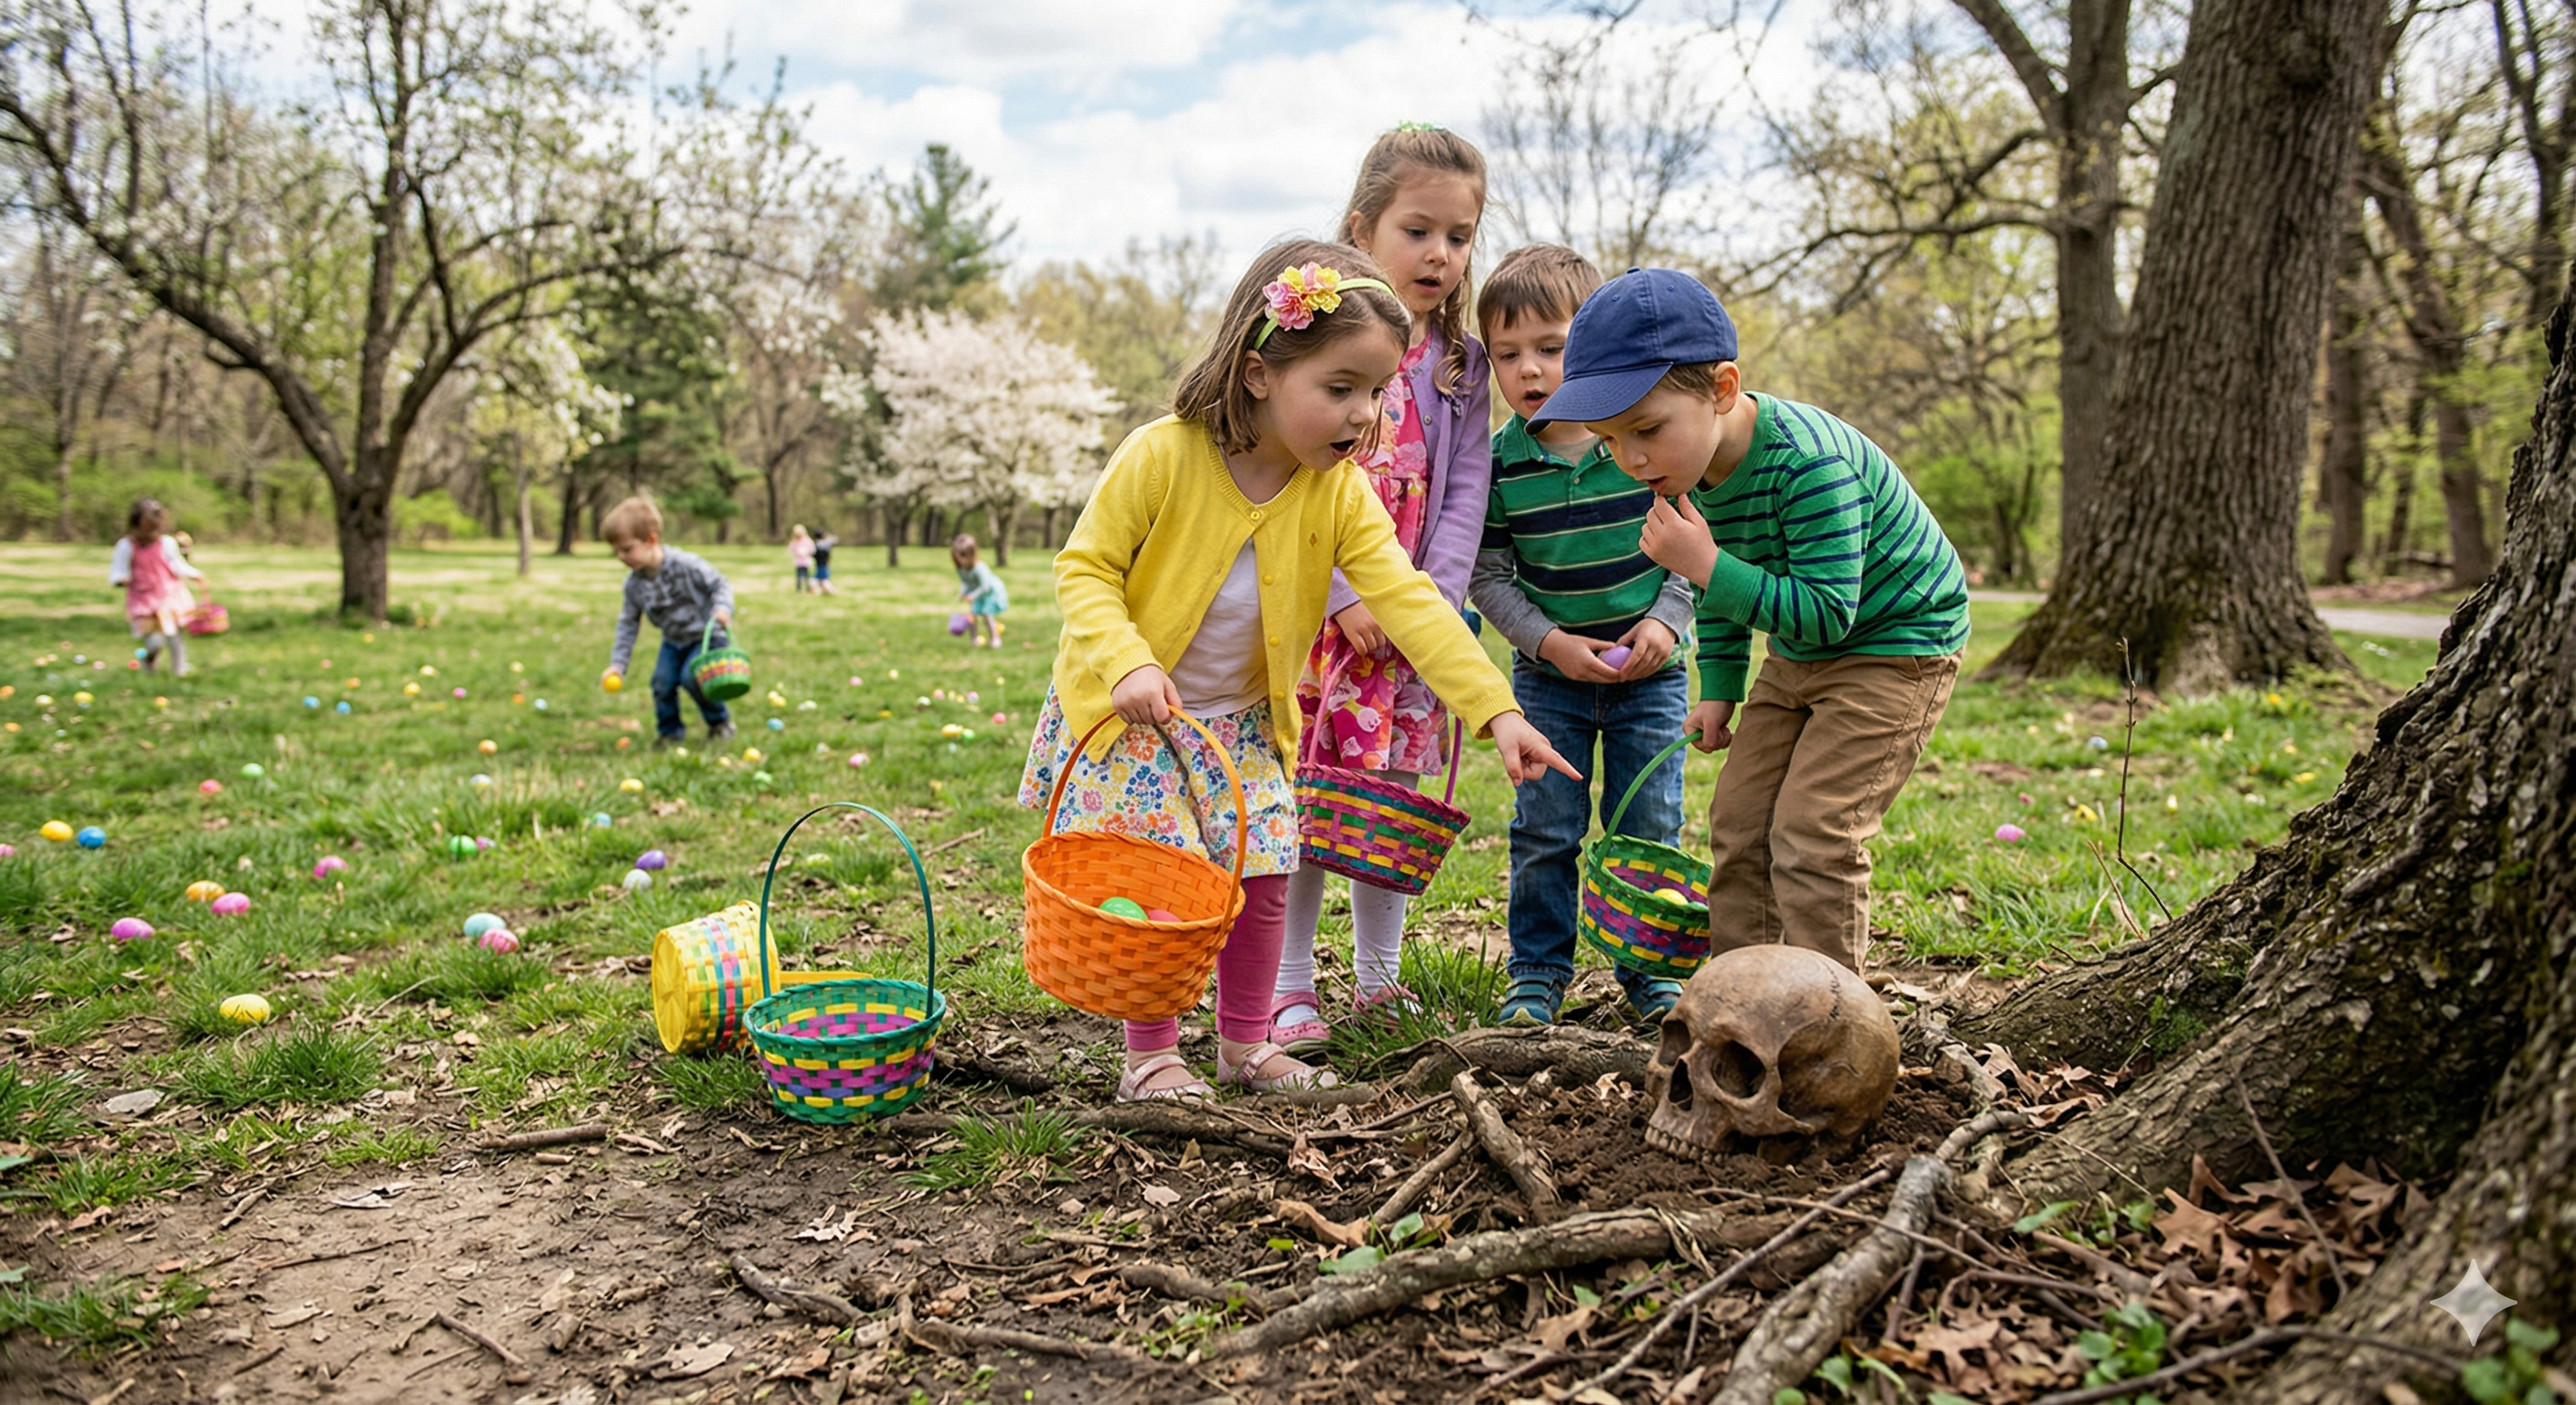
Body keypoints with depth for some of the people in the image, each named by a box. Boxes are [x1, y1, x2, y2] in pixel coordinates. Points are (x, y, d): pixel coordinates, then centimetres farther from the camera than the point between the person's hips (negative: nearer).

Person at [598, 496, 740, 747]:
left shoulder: (685, 564, -25)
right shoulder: (633, 584, -8)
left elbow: (720, 584, -16)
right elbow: (627, 623, 1)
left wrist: (722, 608, -37)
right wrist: (617, 663, -5)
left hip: (707, 635, -6)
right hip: (674, 642, 6)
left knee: (692, 677, -24)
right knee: (662, 681, -10)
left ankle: (720, 722, 0)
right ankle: (670, 731, 12)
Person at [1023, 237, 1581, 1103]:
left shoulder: (1340, 492, -12)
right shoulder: (1160, 457, -23)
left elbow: (1408, 601, -18)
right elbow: (1085, 568, -15)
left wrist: (1496, 709, -27)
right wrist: (1127, 664, -32)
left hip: (1242, 721, 4)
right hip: (1133, 712, -4)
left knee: (1261, 876, 4)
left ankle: (1246, 1043, 24)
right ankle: (1150, 1056, 13)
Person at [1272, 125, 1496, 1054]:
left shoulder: (1462, 364, 8)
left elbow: (1466, 489, 2)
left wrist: (1435, 599, -10)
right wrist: (1344, 594, -14)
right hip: (1317, 605, -3)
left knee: (1391, 795, 8)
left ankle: (1378, 978, 21)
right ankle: (1290, 987, 9)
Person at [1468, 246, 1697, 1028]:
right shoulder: (1500, 463, -7)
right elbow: (1489, 576, -2)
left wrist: (1667, 622, -14)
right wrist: (1549, 642, -14)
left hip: (1650, 672, 0)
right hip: (1549, 676, 1)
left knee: (1650, 828, 7)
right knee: (1545, 830, 4)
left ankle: (1650, 971, 23)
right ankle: (1537, 972, 20)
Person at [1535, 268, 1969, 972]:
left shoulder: (1808, 460, -33)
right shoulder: (1693, 467, -7)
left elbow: (1827, 613, -34)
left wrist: (1707, 567, -37)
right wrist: (1719, 688, 9)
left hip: (1895, 647, -8)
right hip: (1799, 656, 8)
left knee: (1811, 835, -13)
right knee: (1738, 822, 6)